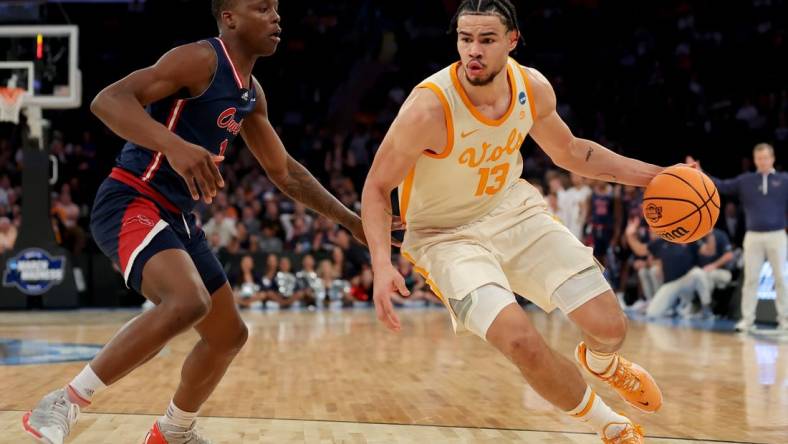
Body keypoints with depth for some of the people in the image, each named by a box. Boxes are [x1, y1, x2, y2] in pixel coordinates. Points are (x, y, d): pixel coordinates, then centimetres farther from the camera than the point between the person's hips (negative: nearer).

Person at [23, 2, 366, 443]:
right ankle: (64, 403, -22)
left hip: (178, 217, 10)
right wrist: (175, 145, -40)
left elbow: (284, 171, 24)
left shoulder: (252, 93, 14)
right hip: (131, 202, -10)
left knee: (229, 334, 15)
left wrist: (351, 220, 21)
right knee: (189, 302, -34)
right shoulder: (200, 59, -14)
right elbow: (108, 100, -24)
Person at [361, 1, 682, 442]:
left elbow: (570, 151, 9)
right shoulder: (429, 108, -28)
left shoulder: (533, 87, -12)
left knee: (610, 327, -3)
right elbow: (378, 187, -18)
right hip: (447, 235, -4)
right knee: (521, 340, -27)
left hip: (515, 210, 5)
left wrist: (654, 175, 3)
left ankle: (602, 363, 39)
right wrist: (383, 264, -32)